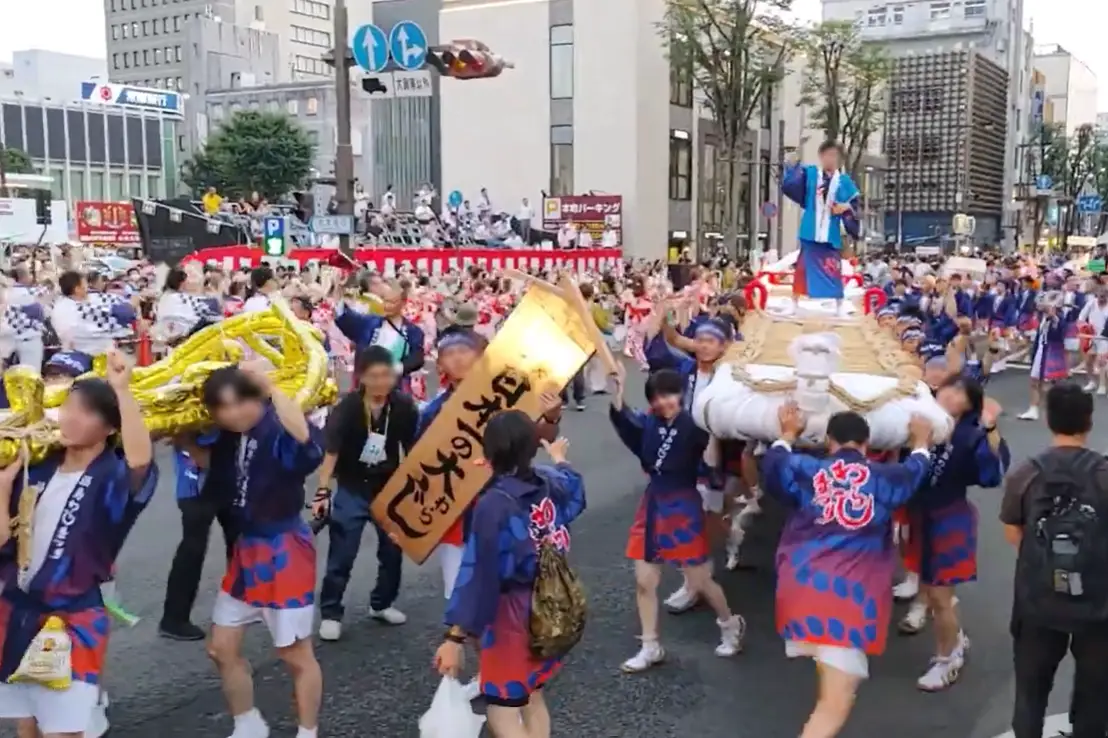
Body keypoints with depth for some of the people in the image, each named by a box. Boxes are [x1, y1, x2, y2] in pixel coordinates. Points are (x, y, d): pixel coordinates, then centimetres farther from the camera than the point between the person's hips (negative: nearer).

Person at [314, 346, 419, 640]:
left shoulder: (404, 406, -12)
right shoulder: (347, 407, -19)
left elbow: (412, 448, -2)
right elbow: (330, 450, -22)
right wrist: (323, 491, -30)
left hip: (390, 487, 3)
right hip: (352, 488, -3)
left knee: (393, 549, 14)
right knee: (341, 555, -1)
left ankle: (382, 604, 34)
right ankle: (330, 613, 12)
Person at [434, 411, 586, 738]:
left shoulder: (494, 504, -23)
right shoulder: (550, 482, -2)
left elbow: (478, 574, -23)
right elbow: (574, 492, 24)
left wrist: (456, 636, -18)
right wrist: (559, 459, 45)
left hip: (513, 617, -7)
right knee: (532, 698, 24)